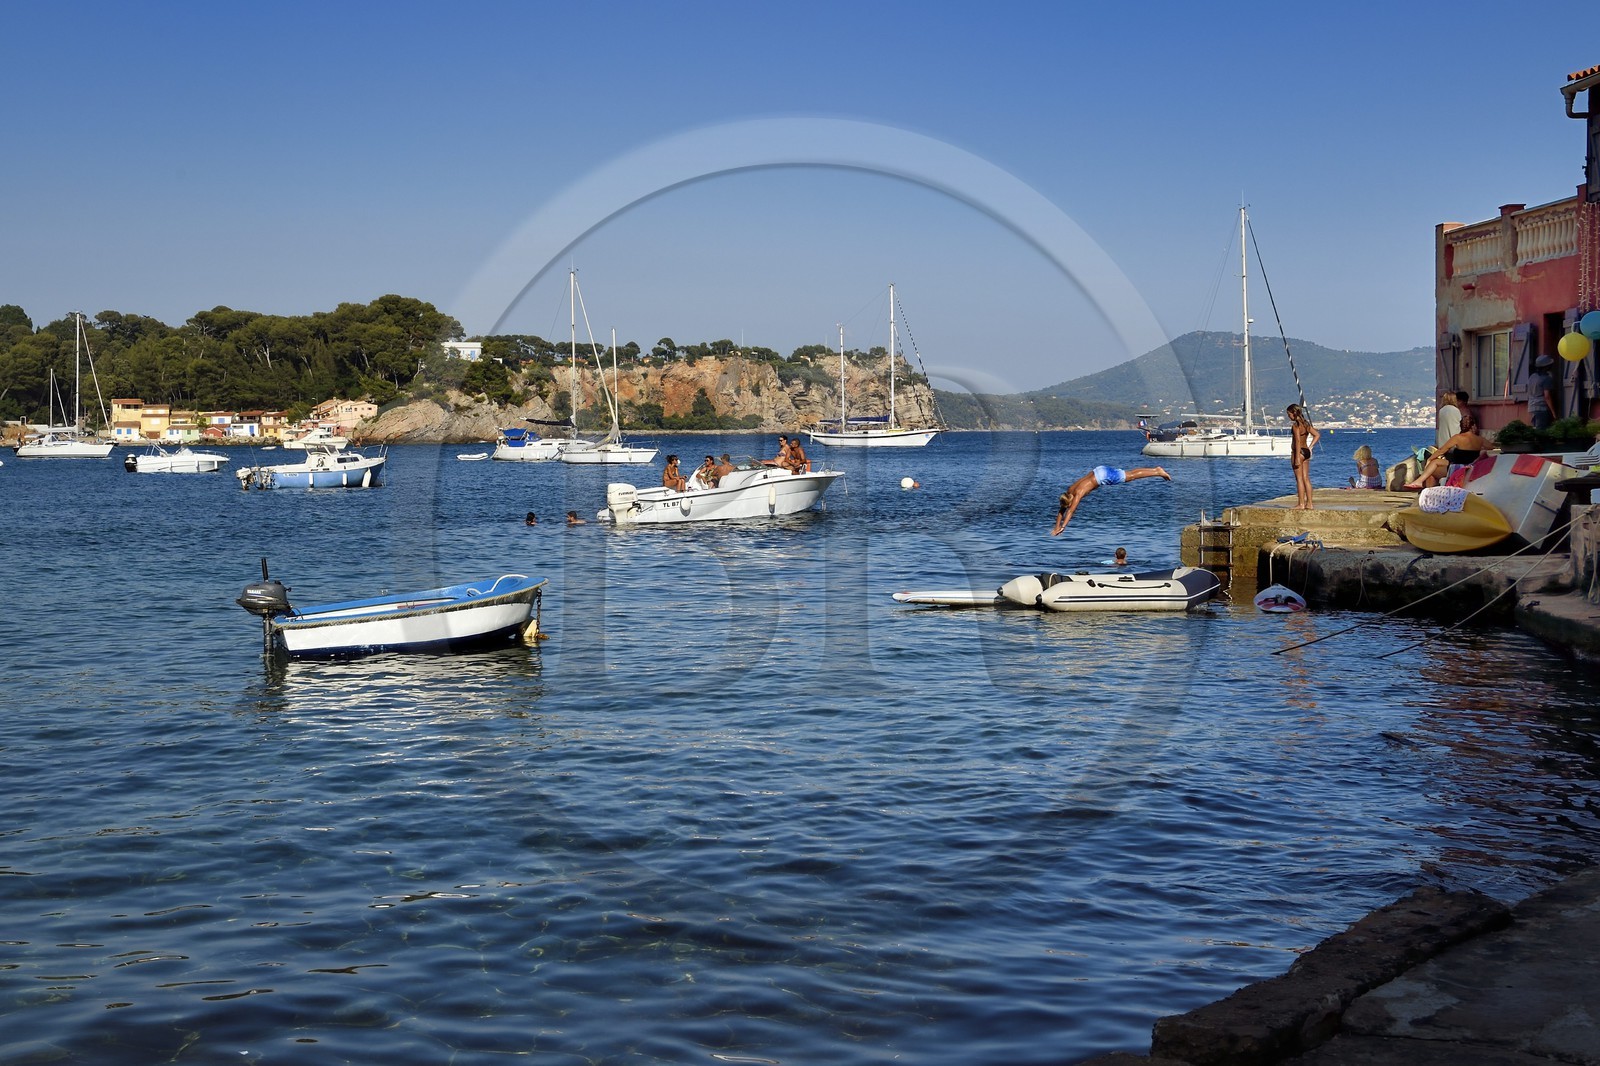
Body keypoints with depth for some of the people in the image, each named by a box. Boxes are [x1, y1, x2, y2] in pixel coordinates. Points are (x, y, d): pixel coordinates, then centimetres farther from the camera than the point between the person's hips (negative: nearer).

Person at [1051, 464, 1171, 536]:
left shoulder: (1078, 493, -29)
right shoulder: (1068, 492, -8)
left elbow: (1070, 511, -36)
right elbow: (1061, 510, 0)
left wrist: (1062, 527, -40)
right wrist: (1056, 527, -4)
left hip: (1104, 475, -6)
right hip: (1098, 472, 6)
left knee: (1131, 476, 5)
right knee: (1130, 474, 17)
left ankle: (1158, 472, 16)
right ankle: (1156, 469, 30)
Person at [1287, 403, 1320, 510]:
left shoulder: (1296, 425, -14)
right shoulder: (1306, 423, 11)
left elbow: (1298, 442, -19)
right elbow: (1317, 435, 14)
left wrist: (1297, 458, -20)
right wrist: (1310, 447, 11)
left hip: (1298, 452, -8)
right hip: (1306, 451, 8)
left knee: (1299, 478, -4)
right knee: (1306, 478, 10)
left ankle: (1301, 504, -4)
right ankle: (1309, 503, 11)